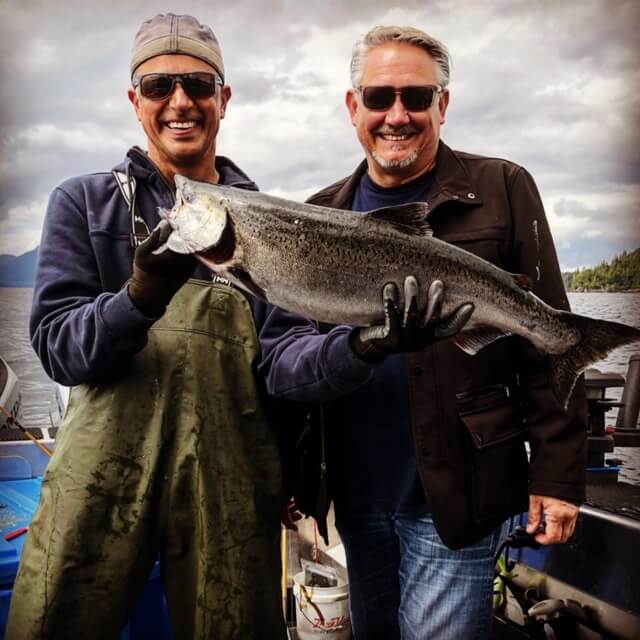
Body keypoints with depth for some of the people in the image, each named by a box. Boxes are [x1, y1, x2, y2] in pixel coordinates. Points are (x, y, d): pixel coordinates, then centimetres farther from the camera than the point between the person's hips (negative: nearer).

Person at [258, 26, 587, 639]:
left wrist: (556, 473, -9)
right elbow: (277, 355, -2)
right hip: (356, 498, 4)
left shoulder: (501, 189, -3)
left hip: (455, 498, -4)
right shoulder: (321, 217, 5)